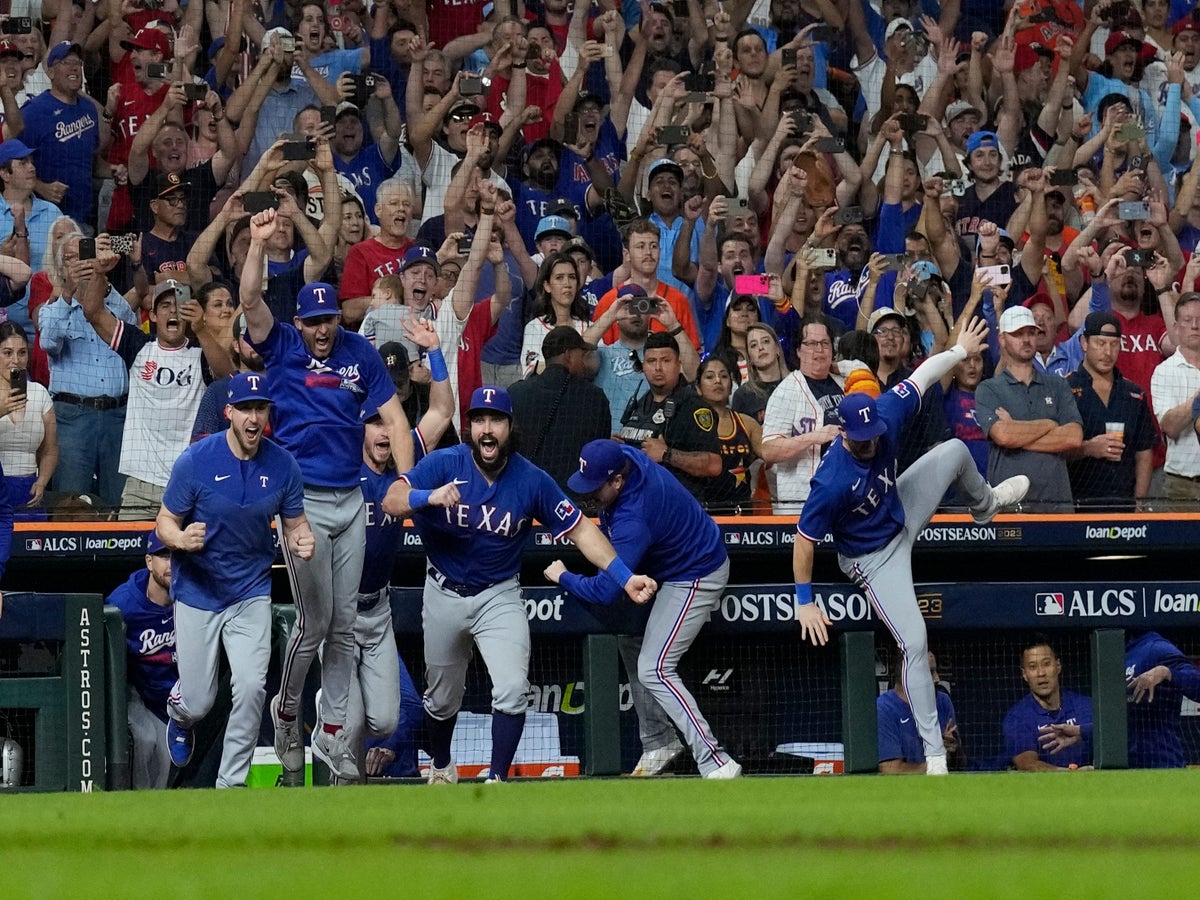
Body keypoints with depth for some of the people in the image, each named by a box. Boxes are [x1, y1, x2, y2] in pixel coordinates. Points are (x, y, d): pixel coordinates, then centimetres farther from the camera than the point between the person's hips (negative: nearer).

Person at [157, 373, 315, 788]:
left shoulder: (282, 465, -9)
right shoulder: (196, 461, -17)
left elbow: (294, 523, 3)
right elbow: (165, 523, -9)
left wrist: (302, 541, -22)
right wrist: (182, 539, -33)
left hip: (251, 594, 1)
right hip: (197, 593, -1)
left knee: (251, 688, -16)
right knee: (198, 703, 5)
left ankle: (231, 784, 1)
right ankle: (179, 714, 45)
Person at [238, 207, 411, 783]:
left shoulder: (360, 354, 5)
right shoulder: (283, 347, -1)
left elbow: (393, 418, 4)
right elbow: (250, 300, -16)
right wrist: (258, 243, -27)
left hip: (351, 500, 3)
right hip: (302, 499, -3)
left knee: (344, 623, 6)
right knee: (315, 620, -6)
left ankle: (332, 733, 12)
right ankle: (286, 714, 16)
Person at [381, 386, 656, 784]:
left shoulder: (531, 480, -12)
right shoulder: (443, 464, -16)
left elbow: (580, 529, -6)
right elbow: (392, 501, -28)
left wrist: (625, 578, -15)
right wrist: (429, 497, -50)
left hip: (499, 597, 0)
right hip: (444, 596, 0)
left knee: (512, 691, -20)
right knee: (442, 698, 16)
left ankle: (497, 781, -7)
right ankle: (441, 767, 44)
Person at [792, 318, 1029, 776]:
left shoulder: (887, 415, -24)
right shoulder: (832, 482, -39)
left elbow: (921, 376, -6)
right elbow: (805, 540, -29)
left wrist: (959, 350, 7)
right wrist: (804, 602, -25)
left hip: (900, 512, 7)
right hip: (874, 557, -7)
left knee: (955, 450, 17)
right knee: (914, 643, -12)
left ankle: (985, 503, 56)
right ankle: (934, 753, -5)